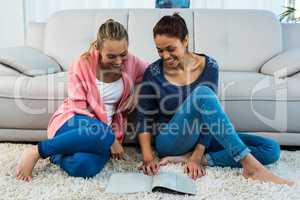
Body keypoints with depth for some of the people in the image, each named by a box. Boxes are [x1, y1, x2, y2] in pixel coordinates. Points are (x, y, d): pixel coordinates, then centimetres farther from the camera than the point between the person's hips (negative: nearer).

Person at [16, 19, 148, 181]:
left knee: (84, 166, -34)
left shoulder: (131, 62, -2)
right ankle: (37, 151, -17)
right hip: (75, 123, -2)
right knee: (100, 135, -40)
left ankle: (59, 155, 1)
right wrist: (110, 138, -18)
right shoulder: (82, 64, -12)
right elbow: (79, 108, -12)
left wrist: (136, 92, -3)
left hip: (107, 129, 2)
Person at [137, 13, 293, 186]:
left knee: (272, 149, -12)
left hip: (199, 138, 4)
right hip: (170, 142, -3)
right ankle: (250, 166, -35)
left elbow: (208, 111, -12)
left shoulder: (209, 66, -5)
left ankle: (188, 158, -22)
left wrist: (197, 156, -21)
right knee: (201, 93, -32)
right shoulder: (153, 73, -8)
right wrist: (148, 158, -19)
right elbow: (144, 119, -5)